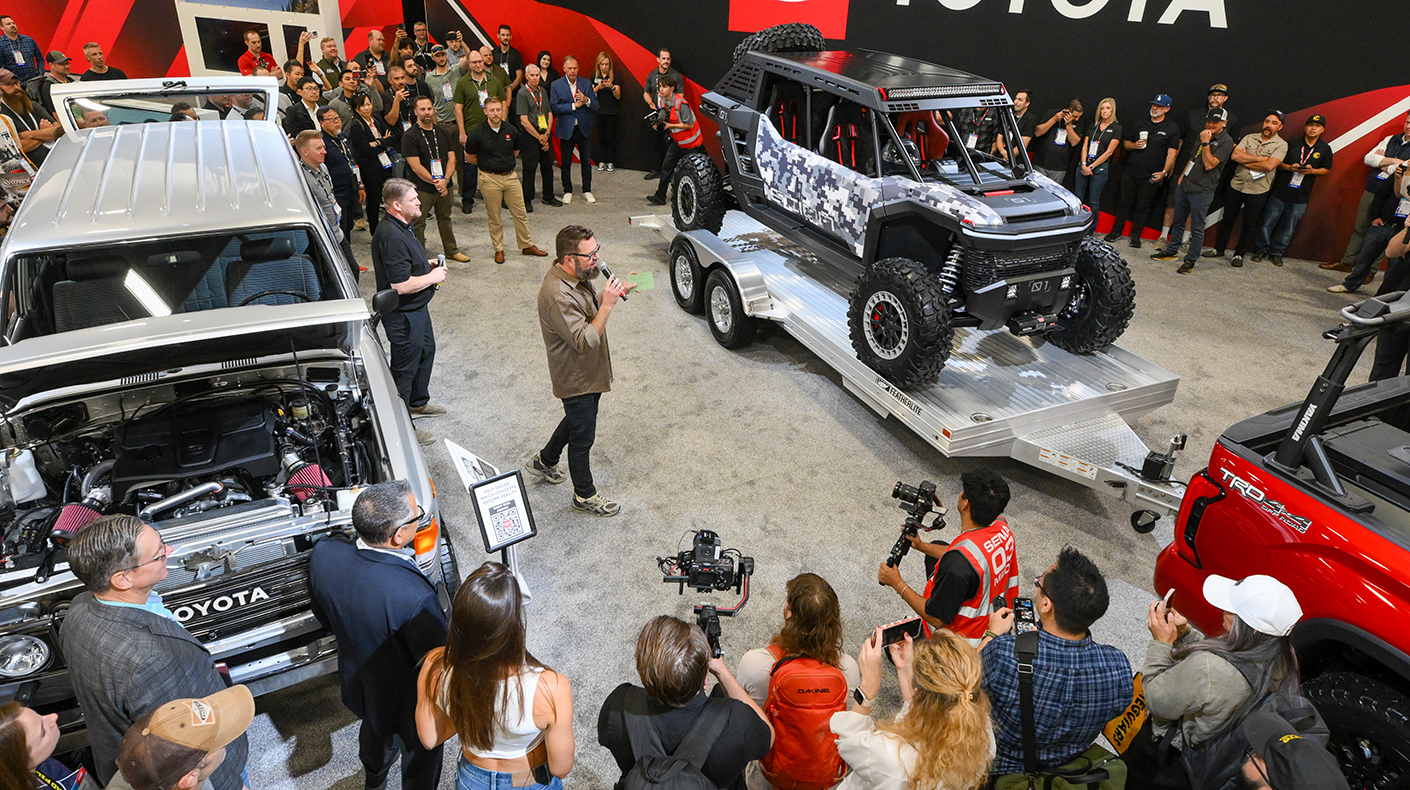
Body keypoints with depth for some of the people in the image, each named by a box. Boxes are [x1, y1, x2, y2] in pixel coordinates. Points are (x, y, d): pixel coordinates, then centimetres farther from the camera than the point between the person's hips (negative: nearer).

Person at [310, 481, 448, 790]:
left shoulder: (324, 553, -26)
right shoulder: (414, 595, -44)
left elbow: (324, 615, -4)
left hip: (357, 681, 7)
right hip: (407, 702, -6)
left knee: (375, 730, 38)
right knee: (421, 754, 26)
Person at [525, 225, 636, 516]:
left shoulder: (576, 277, -4)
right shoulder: (557, 296, -34)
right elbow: (586, 342, -34)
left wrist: (616, 291, 1)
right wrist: (607, 304, -35)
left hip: (588, 372, 9)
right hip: (577, 380, -9)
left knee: (577, 421, 29)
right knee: (582, 437, 10)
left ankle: (544, 461, 51)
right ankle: (585, 496, 31)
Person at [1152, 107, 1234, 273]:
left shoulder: (1226, 141, -10)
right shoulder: (1203, 135, 14)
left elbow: (1209, 164, -19)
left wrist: (1205, 143, -20)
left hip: (1202, 191, -7)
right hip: (1185, 186, 7)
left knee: (1197, 228, -1)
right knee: (1178, 221, 17)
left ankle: (1190, 261, 5)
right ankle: (1171, 251, 29)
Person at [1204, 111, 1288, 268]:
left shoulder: (1281, 145, -5)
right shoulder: (1250, 138, 4)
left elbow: (1269, 165, -21)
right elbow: (1235, 155, -11)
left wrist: (1245, 161, -13)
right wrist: (1260, 158, -15)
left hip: (1257, 191, -3)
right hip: (1236, 185, 3)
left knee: (1250, 224, 6)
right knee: (1227, 218, 12)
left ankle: (1239, 254, 17)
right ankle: (1219, 248, 25)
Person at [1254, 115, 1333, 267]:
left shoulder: (1324, 149, 5)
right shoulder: (1292, 143, -2)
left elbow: (1327, 169, 12)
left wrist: (1312, 171, -8)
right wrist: (1288, 167, -15)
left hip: (1300, 198, 2)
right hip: (1279, 192, -1)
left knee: (1288, 229, 7)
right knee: (1268, 223, 2)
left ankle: (1276, 252, 19)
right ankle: (1262, 249, 17)